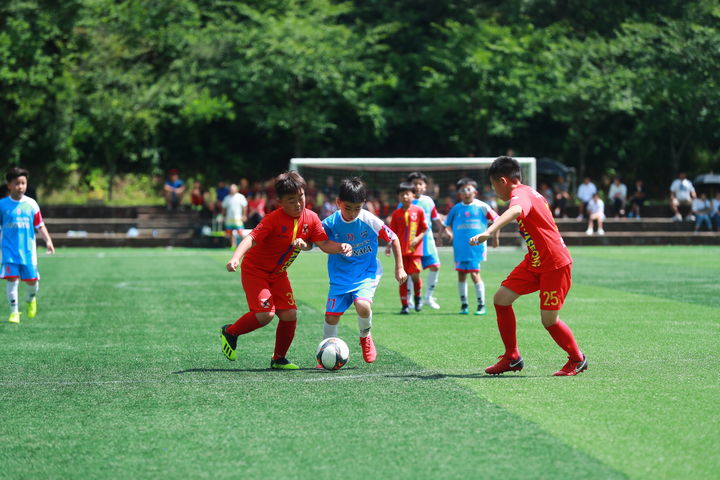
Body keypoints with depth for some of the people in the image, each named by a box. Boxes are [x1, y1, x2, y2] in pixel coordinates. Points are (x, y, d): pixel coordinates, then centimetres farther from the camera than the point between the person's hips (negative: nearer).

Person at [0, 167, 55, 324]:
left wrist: (48, 240, -7)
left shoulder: (31, 204, 4)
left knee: (32, 280, 1)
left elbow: (40, 226, 6)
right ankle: (14, 312, 0)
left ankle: (31, 299, 35)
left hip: (28, 250, 1)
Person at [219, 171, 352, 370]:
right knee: (265, 314, -20)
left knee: (290, 314, -4)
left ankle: (279, 359, 15)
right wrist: (235, 258, -50)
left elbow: (324, 244, -2)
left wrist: (340, 247, -23)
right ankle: (229, 332, 6)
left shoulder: (311, 218, -6)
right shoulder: (274, 219, -25)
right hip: (255, 270, -6)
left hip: (278, 274, 6)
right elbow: (252, 238, -34)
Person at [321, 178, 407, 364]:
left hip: (367, 274, -2)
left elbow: (394, 239, 0)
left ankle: (365, 338, 4)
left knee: (362, 305, -28)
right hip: (340, 277, 2)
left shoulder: (370, 221, -13)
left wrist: (399, 268, 3)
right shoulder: (330, 223, -11)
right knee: (331, 316, -5)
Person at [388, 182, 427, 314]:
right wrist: (388, 246, 1)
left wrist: (418, 238, -13)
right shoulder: (396, 214, 6)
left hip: (415, 249, -2)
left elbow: (424, 229, 3)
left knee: (415, 275, -9)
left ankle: (418, 297, 19)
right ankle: (405, 305, 9)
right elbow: (392, 232, 10)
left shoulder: (418, 211, 0)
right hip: (401, 250, 2)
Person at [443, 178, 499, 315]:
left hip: (476, 247, -3)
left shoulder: (481, 206, -1)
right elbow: (447, 224, 14)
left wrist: (495, 237, 4)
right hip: (460, 248, 3)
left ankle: (481, 305, 1)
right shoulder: (456, 208, 6)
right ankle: (463, 304, 17)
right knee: (461, 274, 6)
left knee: (475, 274, -8)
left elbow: (497, 219, 6)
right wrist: (449, 232, -5)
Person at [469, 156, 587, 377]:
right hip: (535, 262, 10)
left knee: (549, 320, -5)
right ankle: (512, 358, 9)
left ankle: (577, 360, 20)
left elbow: (515, 211, -44)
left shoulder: (520, 194, -20)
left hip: (555, 265, -10)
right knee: (501, 298, 1)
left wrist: (488, 232, -59)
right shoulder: (527, 192, 11)